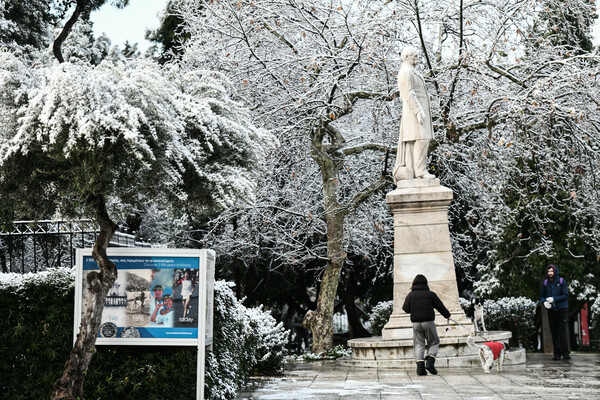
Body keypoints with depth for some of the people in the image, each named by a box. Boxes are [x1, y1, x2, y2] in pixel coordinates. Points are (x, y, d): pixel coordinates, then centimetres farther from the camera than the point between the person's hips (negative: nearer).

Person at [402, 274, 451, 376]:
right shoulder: (431, 294, -1)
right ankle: (430, 362, -8)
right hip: (428, 322, -2)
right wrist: (447, 315, 23)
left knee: (418, 344, 6)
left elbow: (406, 309, 2)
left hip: (416, 323, 2)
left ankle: (420, 366, -7)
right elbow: (440, 307, 6)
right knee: (434, 342, 12)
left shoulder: (410, 295, 3)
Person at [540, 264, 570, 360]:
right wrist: (544, 302, -11)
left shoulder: (562, 281, -2)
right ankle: (557, 353, 7)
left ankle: (565, 353, -7)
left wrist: (554, 299, -19)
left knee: (563, 331, -9)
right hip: (551, 310, 3)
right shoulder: (545, 283, 6)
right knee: (554, 332, 2)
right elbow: (542, 296, 11)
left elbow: (565, 295, -7)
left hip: (562, 309, -3)